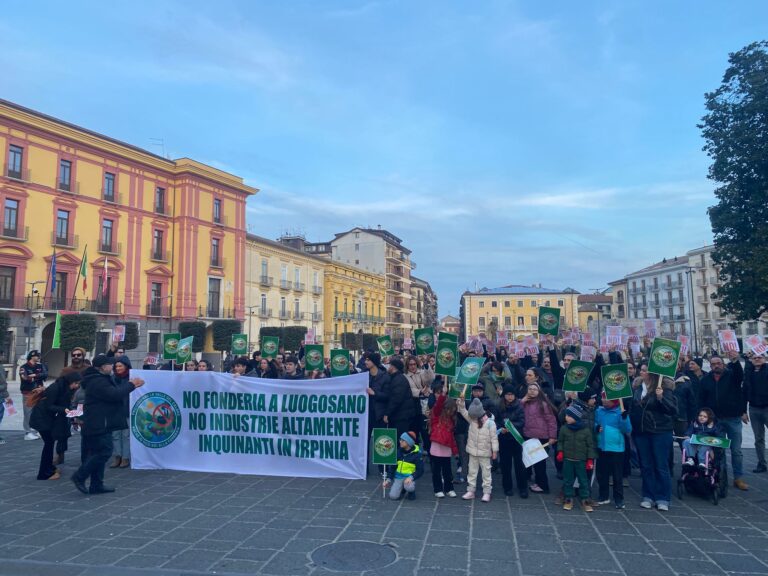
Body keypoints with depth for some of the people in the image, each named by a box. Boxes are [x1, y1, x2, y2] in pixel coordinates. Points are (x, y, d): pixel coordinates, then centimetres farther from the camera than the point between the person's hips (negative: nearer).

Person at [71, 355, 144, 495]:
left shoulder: (101, 379, 16)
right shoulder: (98, 381, -19)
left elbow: (115, 389, 20)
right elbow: (115, 395, -27)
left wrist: (131, 385, 7)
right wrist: (131, 384, -15)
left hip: (101, 424, 11)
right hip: (99, 424, -11)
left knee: (99, 453, 12)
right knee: (104, 452, -9)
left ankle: (96, 485, 17)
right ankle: (79, 476, 1)